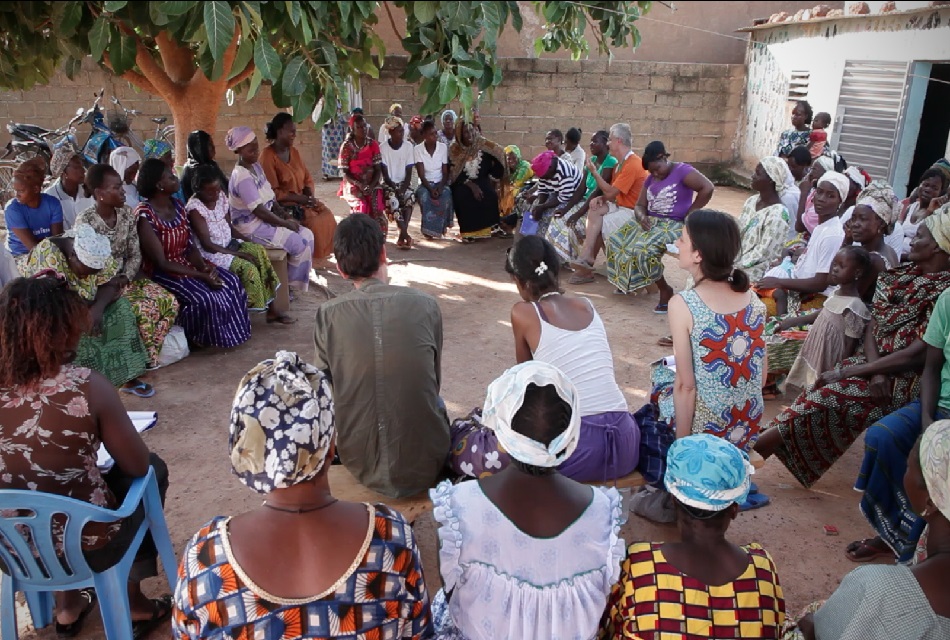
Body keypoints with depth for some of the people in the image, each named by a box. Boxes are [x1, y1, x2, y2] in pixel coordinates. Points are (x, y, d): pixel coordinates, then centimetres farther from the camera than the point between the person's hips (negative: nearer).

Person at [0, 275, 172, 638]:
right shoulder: (87, 386, -23)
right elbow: (138, 466, -10)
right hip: (86, 548, -4)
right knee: (155, 470, 21)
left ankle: (68, 609, 38)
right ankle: (135, 606, 34)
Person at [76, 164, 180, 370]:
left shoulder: (128, 215, 3)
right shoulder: (85, 221, -15)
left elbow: (135, 254, 4)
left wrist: (124, 278, -13)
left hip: (126, 277, 6)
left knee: (169, 302, -16)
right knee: (145, 308, -28)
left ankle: (148, 355, -2)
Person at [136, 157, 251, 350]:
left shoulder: (178, 205, 3)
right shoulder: (145, 216, -21)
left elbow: (190, 246, 4)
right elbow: (162, 263, -22)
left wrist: (205, 267, -16)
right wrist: (201, 276, -24)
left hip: (186, 263, 8)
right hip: (162, 273, -8)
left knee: (231, 282, -8)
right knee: (204, 298, -27)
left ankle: (229, 332, 8)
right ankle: (193, 339, -1)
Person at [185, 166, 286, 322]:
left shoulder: (221, 197, 1)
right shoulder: (194, 208, -20)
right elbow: (207, 245, -22)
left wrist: (248, 241, -4)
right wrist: (239, 253, -22)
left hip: (228, 244, 7)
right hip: (210, 252, -7)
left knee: (260, 251, -13)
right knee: (248, 267, -25)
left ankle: (271, 308, -9)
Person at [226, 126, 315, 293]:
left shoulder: (256, 166, 7)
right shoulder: (242, 177, -23)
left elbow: (270, 198, 13)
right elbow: (259, 211, -23)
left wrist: (286, 216, 1)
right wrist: (285, 223, -14)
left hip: (266, 219, 10)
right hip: (252, 227, -10)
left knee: (307, 235, 3)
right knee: (300, 246, -14)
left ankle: (298, 281, 13)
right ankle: (291, 286, 6)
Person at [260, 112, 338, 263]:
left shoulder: (294, 152, 9)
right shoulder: (267, 156, -15)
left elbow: (307, 178, 13)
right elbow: (272, 193, -19)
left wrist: (309, 196, -7)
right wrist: (299, 198, -20)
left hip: (302, 200, 7)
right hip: (282, 205, -7)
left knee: (327, 215, -13)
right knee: (314, 221, -24)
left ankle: (322, 255, -4)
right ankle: (314, 257, -6)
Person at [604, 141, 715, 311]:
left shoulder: (682, 170, -10)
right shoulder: (651, 179, 14)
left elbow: (707, 188, -20)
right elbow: (640, 205, 14)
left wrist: (690, 212, -16)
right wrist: (641, 217, -10)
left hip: (674, 225, -8)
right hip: (651, 222, 8)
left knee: (643, 250, -33)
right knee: (616, 241, -7)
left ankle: (665, 290, -15)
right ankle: (627, 282, 10)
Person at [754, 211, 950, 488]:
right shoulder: (898, 277, 7)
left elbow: (916, 354, -21)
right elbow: (872, 328, 3)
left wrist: (854, 370, -19)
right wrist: (874, 370, -16)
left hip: (905, 380, -7)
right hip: (878, 365, 7)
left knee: (827, 398, -21)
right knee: (822, 392, -14)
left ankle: (756, 447, -14)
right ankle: (755, 449, -14)